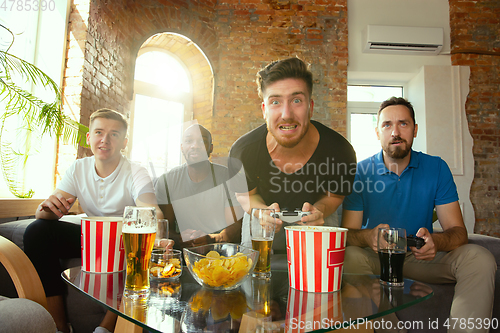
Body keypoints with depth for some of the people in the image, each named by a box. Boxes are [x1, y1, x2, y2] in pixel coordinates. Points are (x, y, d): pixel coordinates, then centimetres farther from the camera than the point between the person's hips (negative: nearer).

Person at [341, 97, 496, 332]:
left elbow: (458, 231, -6)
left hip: (421, 257, 2)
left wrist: (435, 241, -31)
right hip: (376, 258, -1)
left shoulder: (436, 168, -2)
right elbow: (347, 232, -10)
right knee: (349, 257, -33)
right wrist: (368, 236, -35)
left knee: (480, 258, -22)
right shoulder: (360, 172, -7)